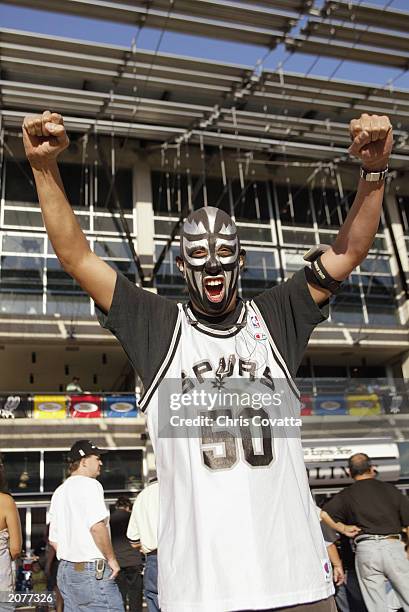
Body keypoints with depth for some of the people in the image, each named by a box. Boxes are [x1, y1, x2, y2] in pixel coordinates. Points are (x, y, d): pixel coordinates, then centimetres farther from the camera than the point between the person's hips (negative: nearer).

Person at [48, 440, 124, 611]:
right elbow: (97, 526, -22)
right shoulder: (89, 484, -10)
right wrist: (111, 559, -12)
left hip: (65, 570, 9)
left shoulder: (59, 492, 16)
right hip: (93, 571, -9)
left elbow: (53, 540, 17)